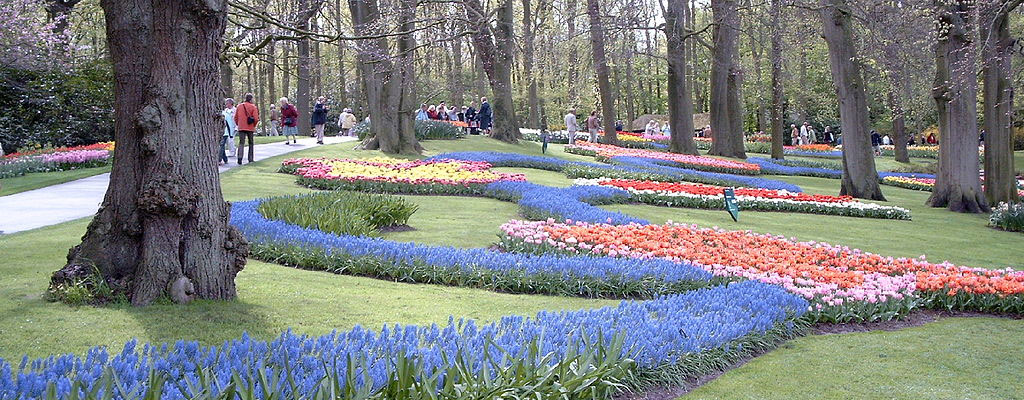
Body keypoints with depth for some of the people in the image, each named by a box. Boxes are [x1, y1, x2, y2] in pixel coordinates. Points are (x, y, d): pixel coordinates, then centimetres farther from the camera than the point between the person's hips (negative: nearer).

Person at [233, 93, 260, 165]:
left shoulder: (239, 106, 4)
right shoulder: (253, 107, -5)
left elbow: (235, 117, 7)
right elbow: (256, 119, -10)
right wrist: (254, 125, 7)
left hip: (241, 127, 2)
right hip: (250, 128, -2)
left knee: (241, 143, -1)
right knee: (251, 143, 12)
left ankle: (239, 157, -21)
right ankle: (250, 159, 14)